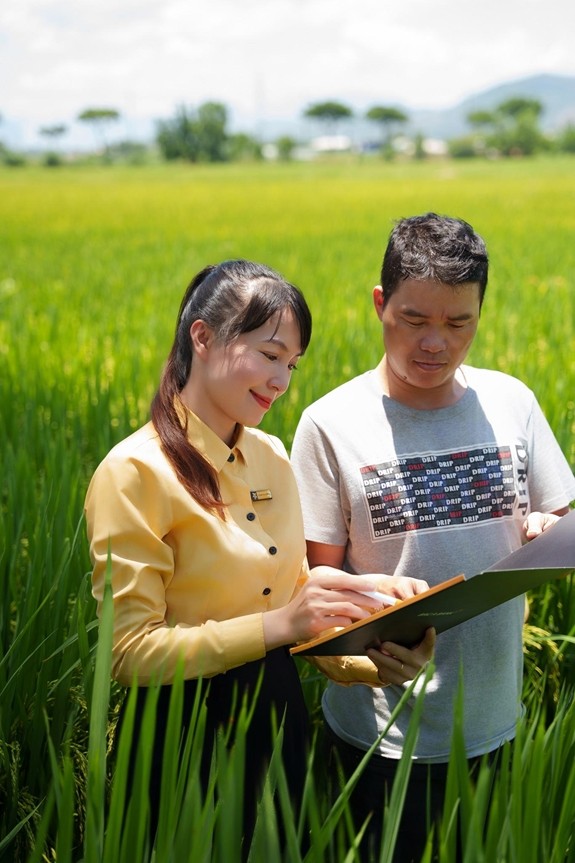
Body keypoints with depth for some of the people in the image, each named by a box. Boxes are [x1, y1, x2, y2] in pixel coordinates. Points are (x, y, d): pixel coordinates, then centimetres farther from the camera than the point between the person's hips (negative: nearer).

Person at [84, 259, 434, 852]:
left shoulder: (273, 458, 3)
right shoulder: (134, 473, -18)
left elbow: (288, 591, 8)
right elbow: (129, 652, -20)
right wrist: (278, 625, -28)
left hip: (280, 716, 7)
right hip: (187, 731, -6)